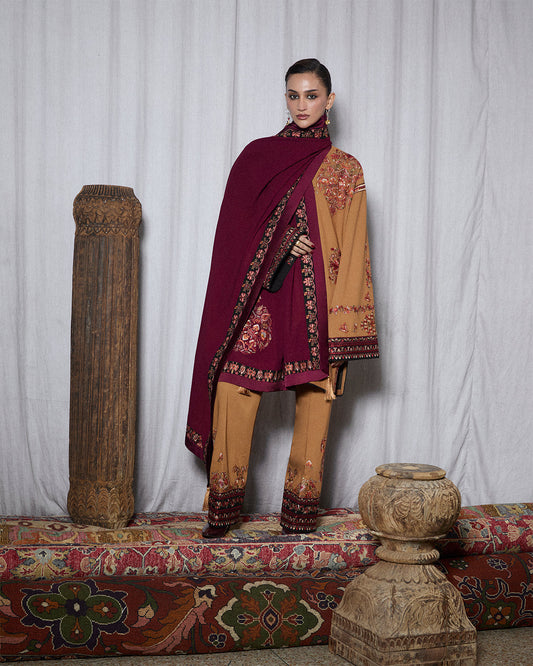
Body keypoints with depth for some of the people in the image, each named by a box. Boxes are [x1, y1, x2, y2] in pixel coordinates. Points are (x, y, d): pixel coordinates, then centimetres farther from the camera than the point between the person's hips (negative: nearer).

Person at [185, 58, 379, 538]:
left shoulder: (345, 170, 10)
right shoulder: (256, 157, 14)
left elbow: (351, 251, 4)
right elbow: (236, 230, 10)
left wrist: (340, 331, -5)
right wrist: (280, 243, -9)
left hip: (315, 303, 0)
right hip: (259, 299, 1)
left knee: (314, 403, -1)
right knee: (234, 394, -10)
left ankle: (301, 516, 10)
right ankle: (223, 511, 1)